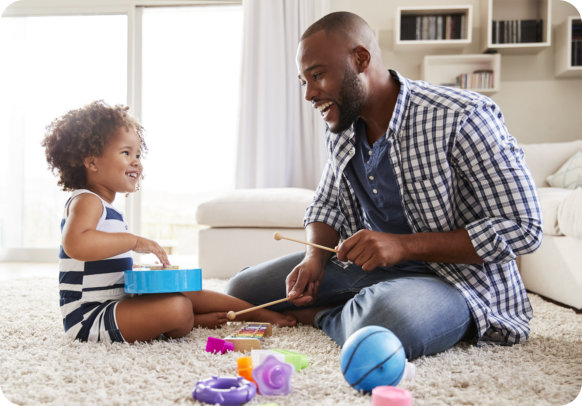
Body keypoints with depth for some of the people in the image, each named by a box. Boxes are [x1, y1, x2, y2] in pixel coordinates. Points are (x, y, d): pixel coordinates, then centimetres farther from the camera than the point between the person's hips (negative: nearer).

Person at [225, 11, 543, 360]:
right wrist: (315, 257, -7)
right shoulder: (341, 128, 3)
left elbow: (523, 229, -19)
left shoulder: (463, 118, -20)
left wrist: (403, 246, -26)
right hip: (366, 264, 7)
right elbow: (326, 207, 17)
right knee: (241, 291, 4)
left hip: (455, 276, -6)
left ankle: (323, 316, -7)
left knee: (386, 324, -41)